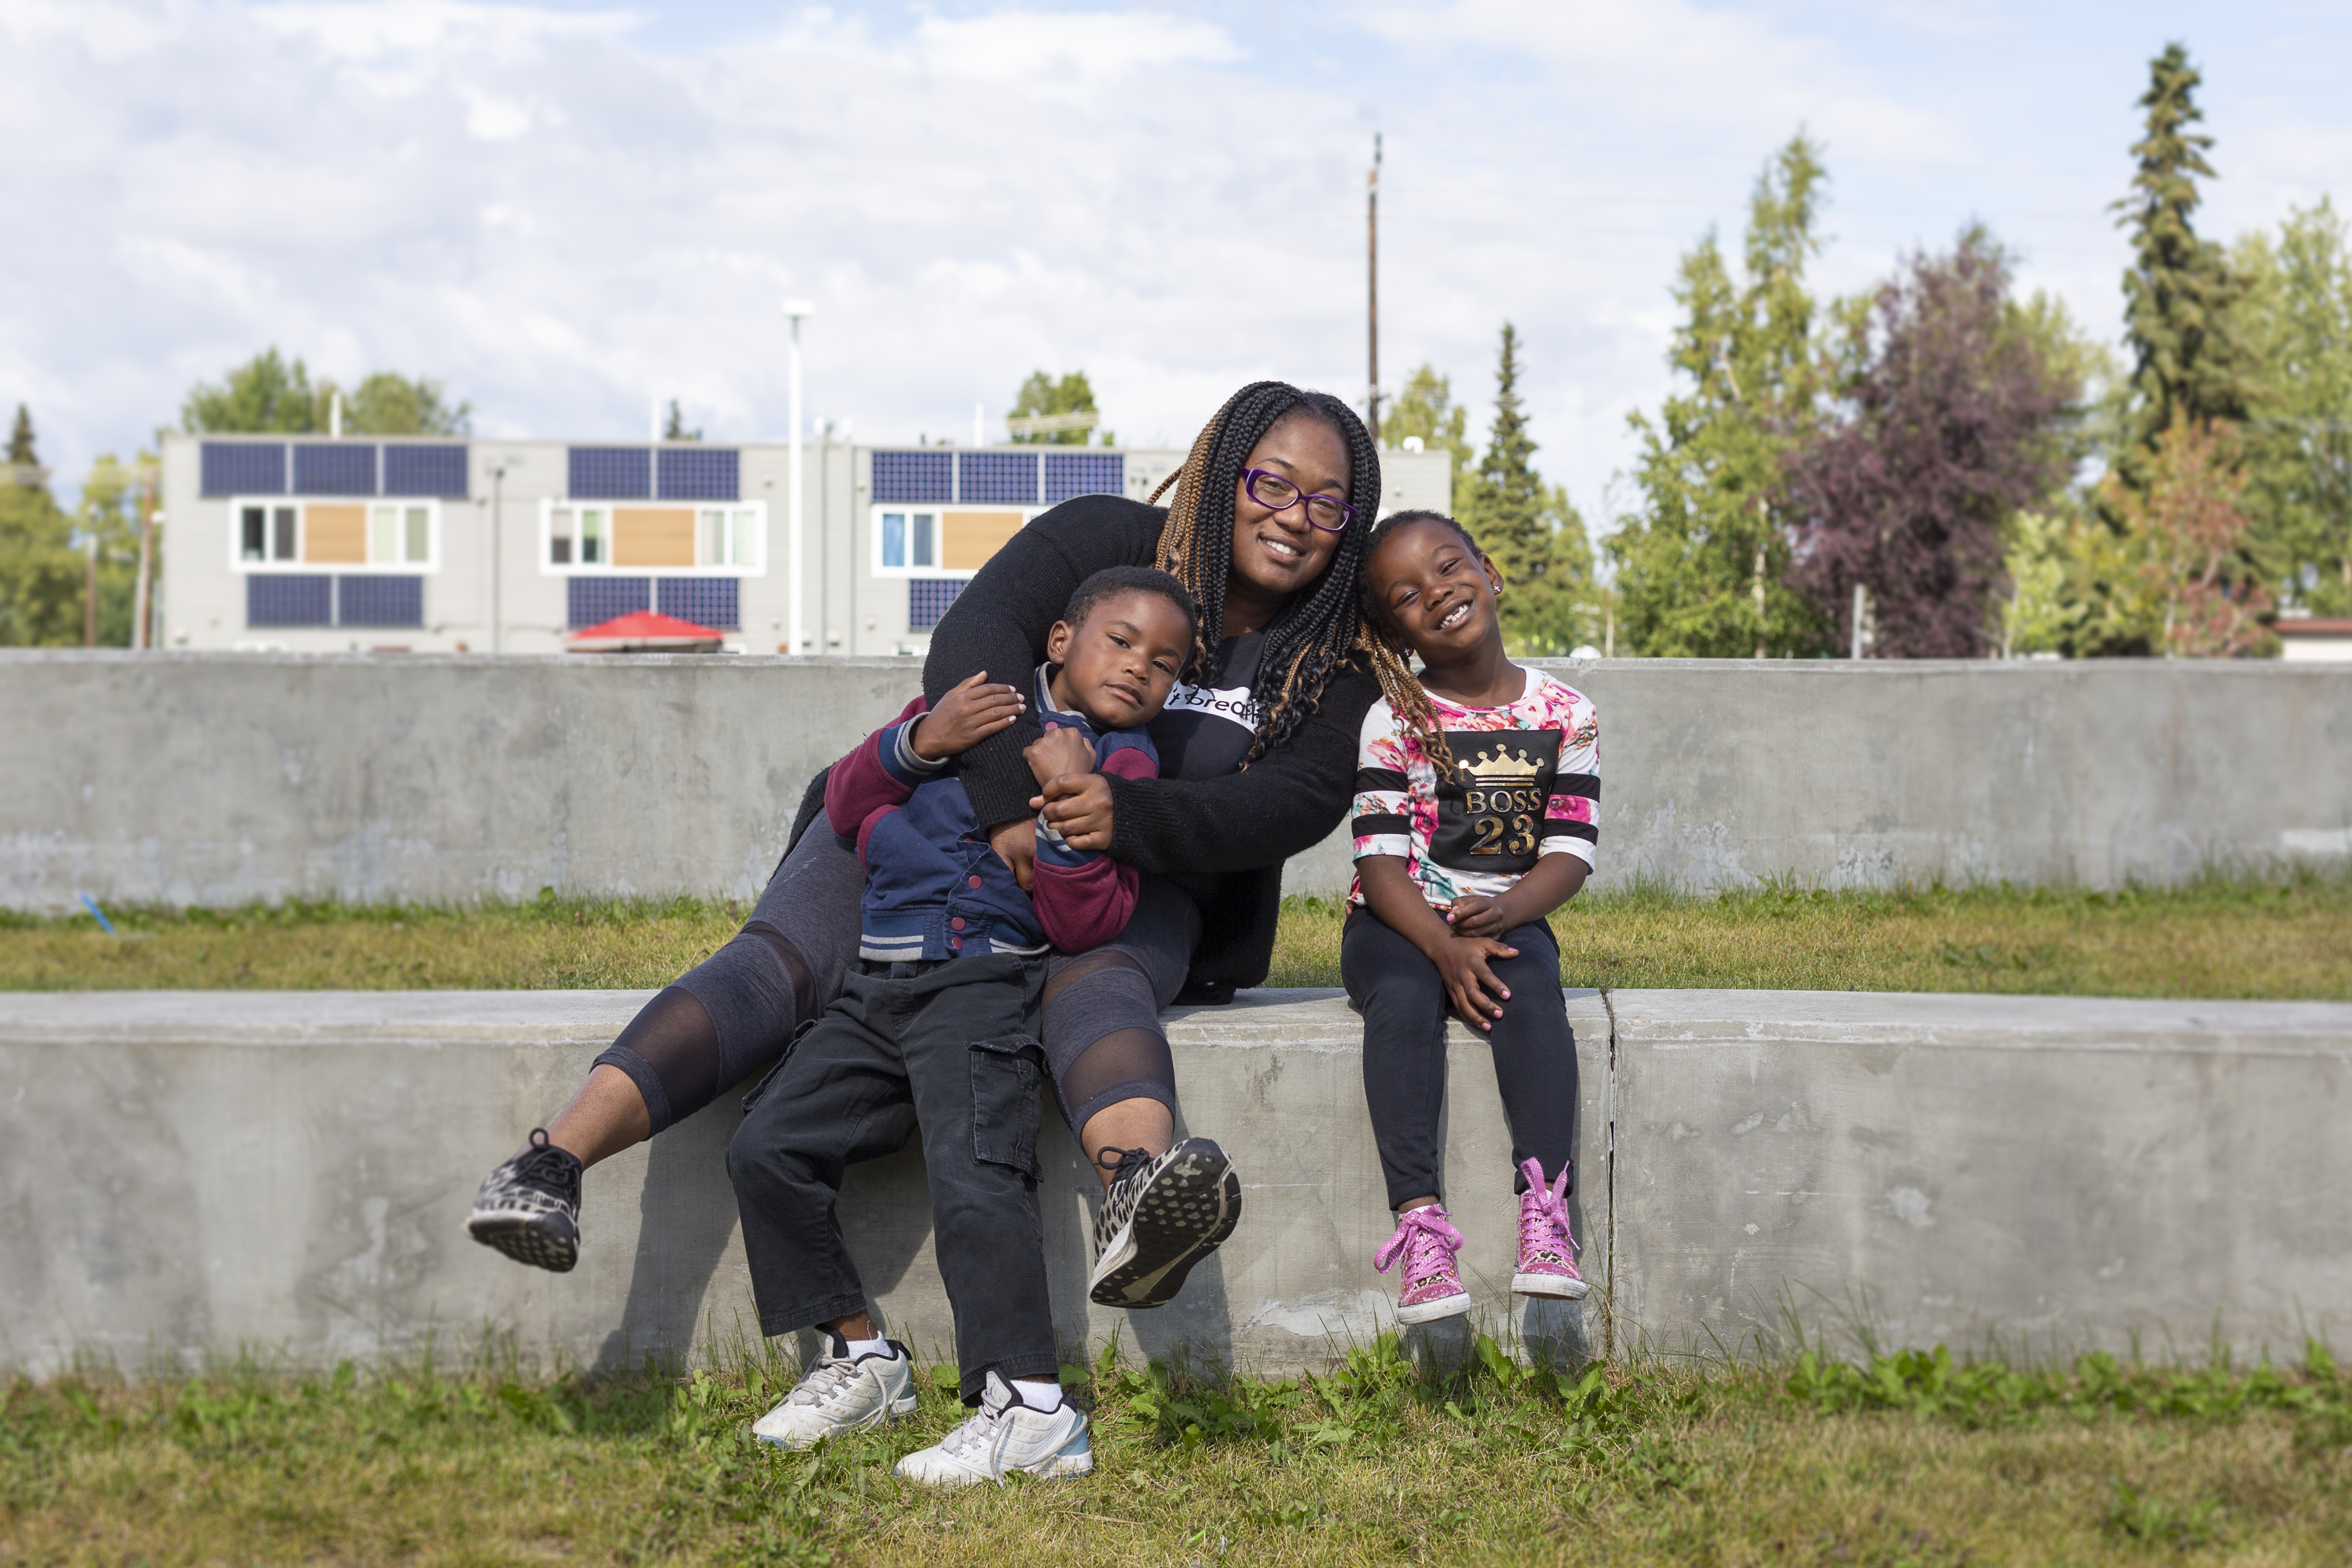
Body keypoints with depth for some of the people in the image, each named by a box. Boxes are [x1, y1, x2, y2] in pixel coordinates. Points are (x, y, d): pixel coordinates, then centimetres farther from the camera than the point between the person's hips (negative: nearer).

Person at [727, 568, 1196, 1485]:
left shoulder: (1123, 764, 5)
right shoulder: (977, 703, 17)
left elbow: (1088, 923, -6)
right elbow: (845, 808, 13)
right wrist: (920, 741, -5)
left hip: (983, 985, -5)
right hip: (877, 985, 5)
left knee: (973, 1177, -25)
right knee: (766, 1148, -4)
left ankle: (1030, 1409, -26)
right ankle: (863, 1358, 8)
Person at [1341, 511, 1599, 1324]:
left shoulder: (1564, 714, 2)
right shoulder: (1393, 722, -3)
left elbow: (1570, 853, -2)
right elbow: (1381, 859, -10)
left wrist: (1502, 913, -21)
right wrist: (1445, 949, -26)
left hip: (1507, 917, 1)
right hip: (1399, 921, -1)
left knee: (1530, 989, -32)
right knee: (1403, 999, -33)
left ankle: (1544, 1209, -39)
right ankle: (1421, 1223, -39)